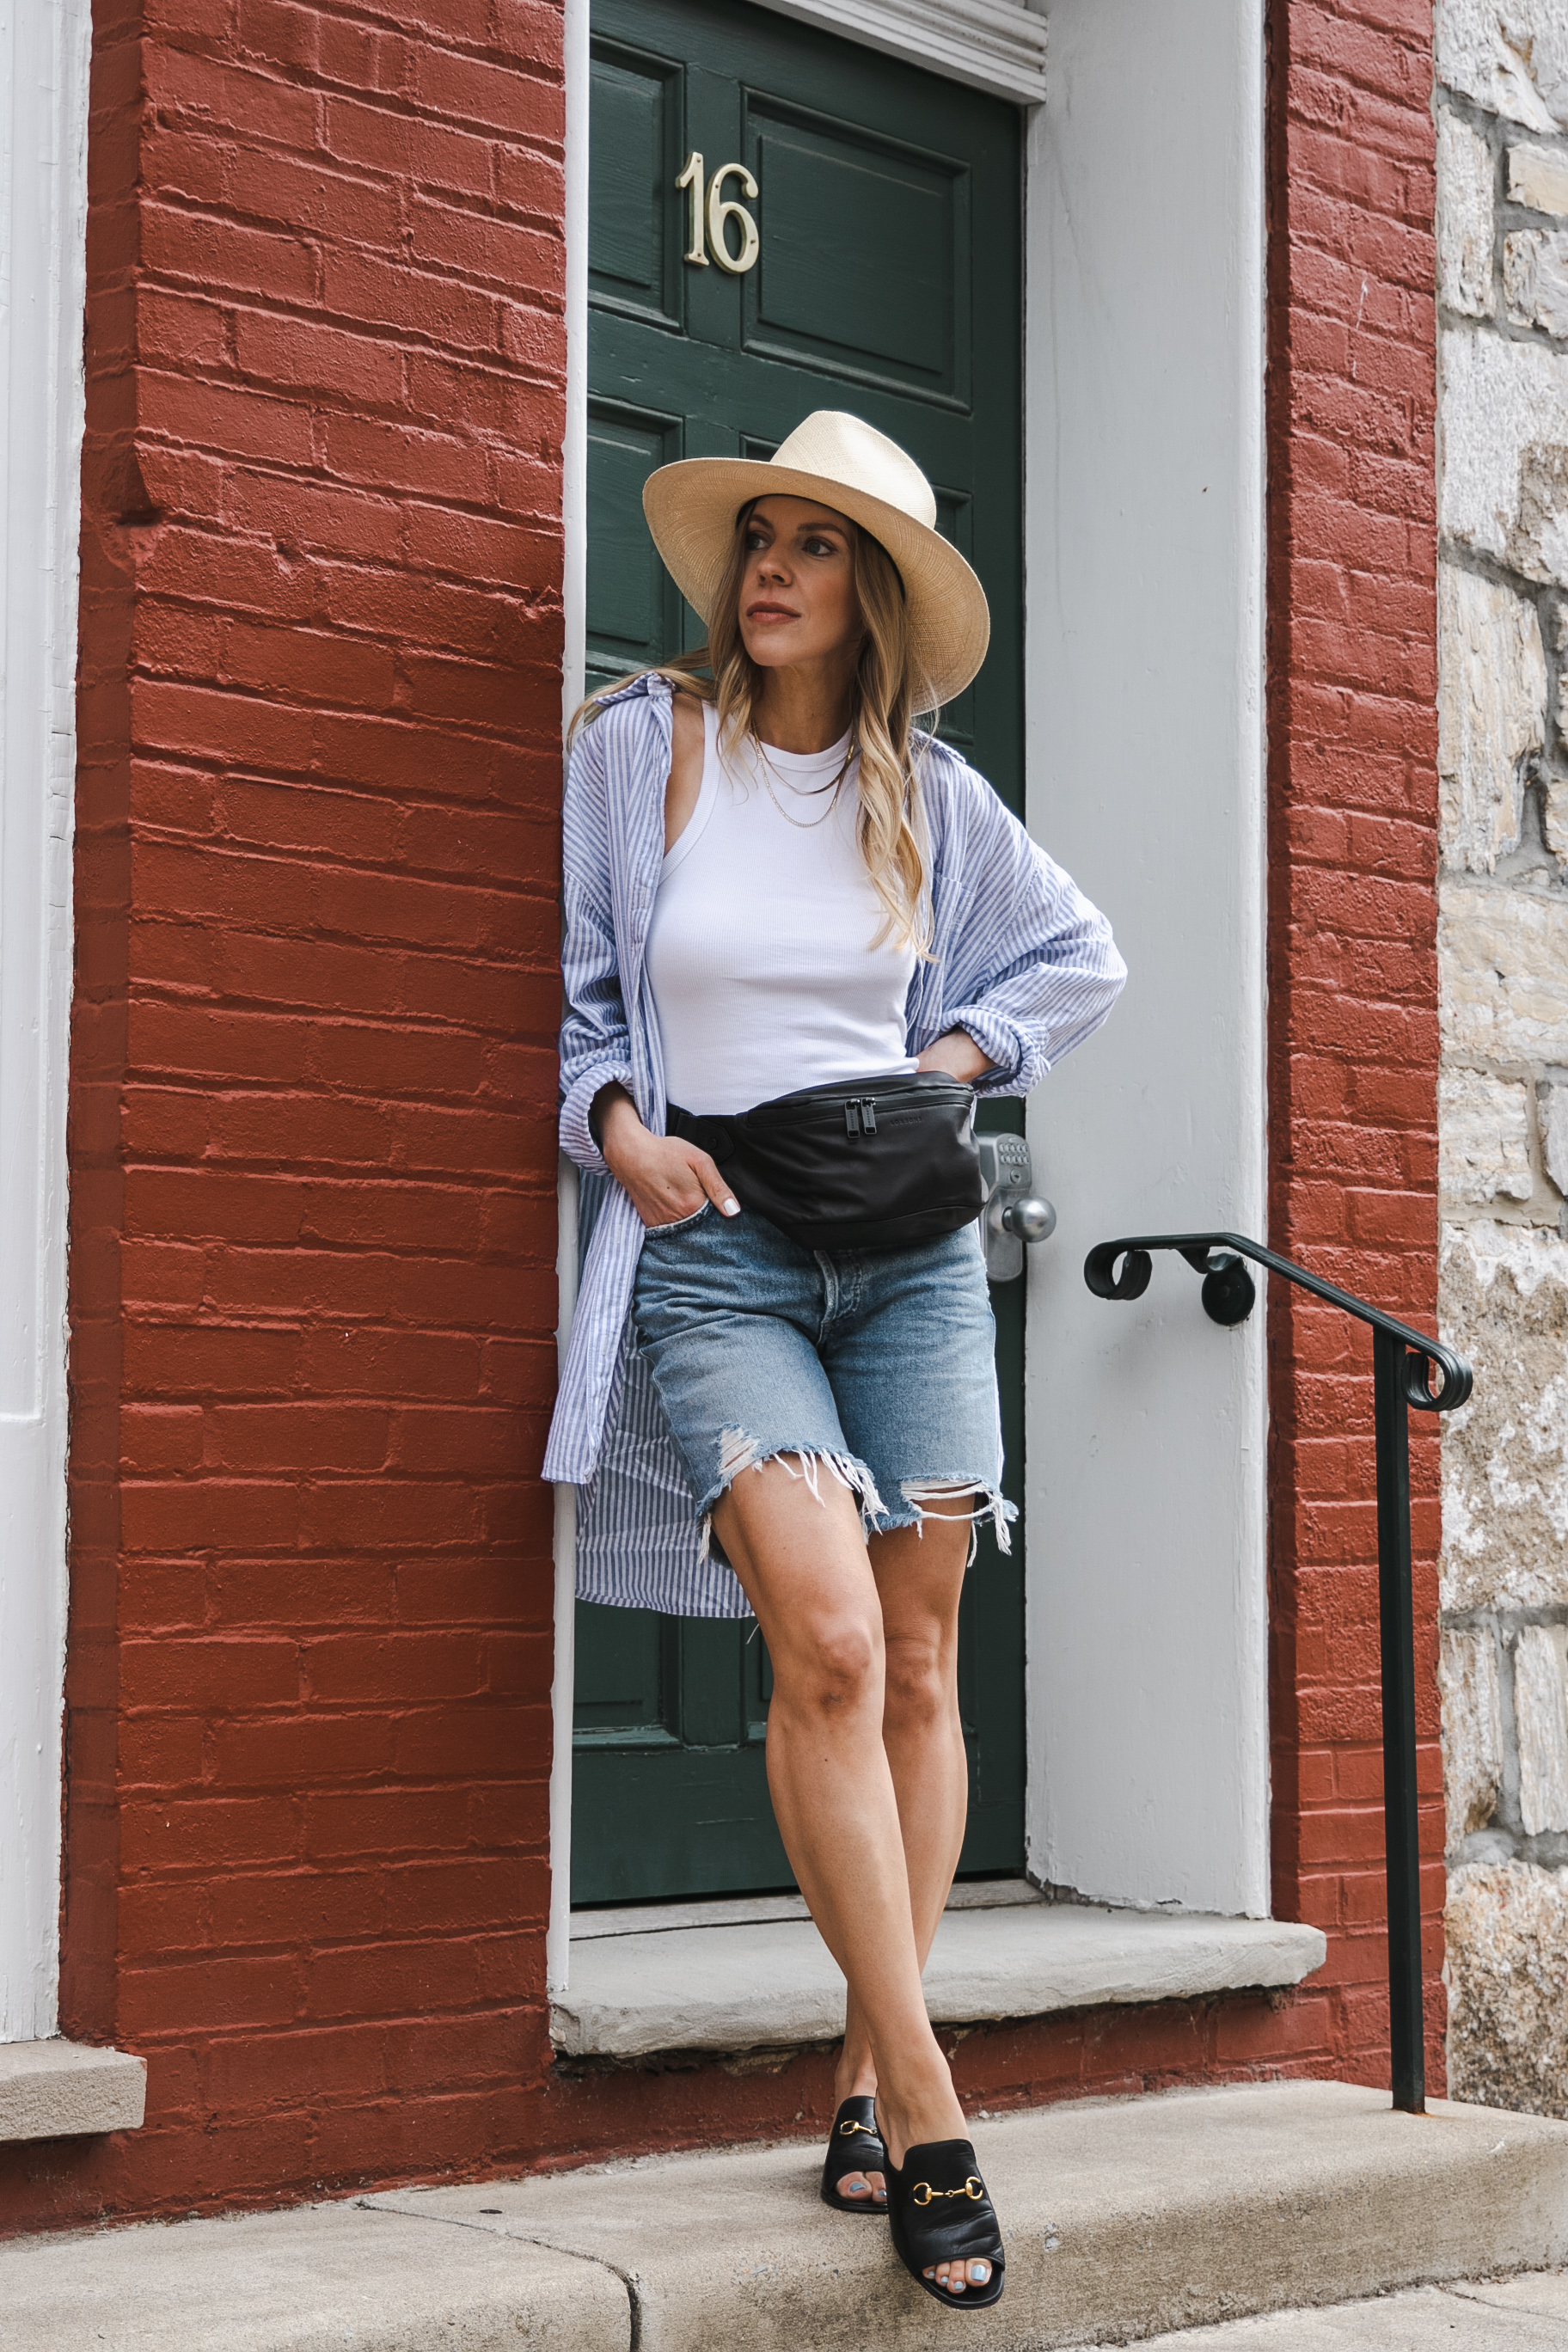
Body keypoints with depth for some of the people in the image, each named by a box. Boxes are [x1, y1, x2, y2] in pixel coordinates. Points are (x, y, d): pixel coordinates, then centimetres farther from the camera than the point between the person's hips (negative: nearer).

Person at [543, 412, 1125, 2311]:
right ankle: (925, 2100, -14)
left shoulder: (929, 795, 9)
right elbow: (558, 988, 9)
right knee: (827, 1641, -19)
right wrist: (613, 1122, -6)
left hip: (910, 1243, 3)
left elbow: (1081, 958, 23)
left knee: (917, 1663, 0)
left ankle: (868, 2086, 11)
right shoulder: (636, 748, 2)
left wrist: (969, 1049, 7)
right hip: (711, 1243, -3)